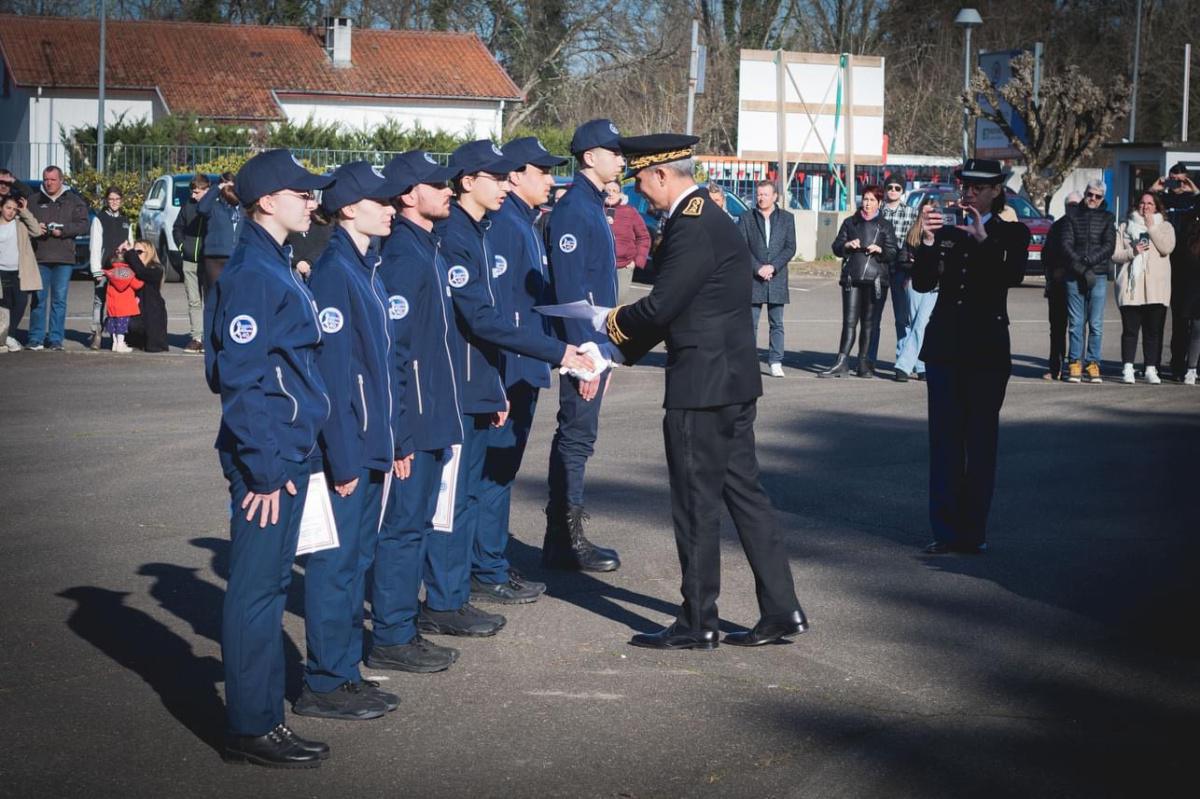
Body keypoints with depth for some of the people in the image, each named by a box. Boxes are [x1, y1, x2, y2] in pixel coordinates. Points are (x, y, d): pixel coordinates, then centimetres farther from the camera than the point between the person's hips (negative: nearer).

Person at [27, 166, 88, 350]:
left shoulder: (74, 201, 8)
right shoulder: (34, 200, 12)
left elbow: (83, 225, 0)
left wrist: (62, 230, -12)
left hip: (64, 259, -1)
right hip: (39, 257, 1)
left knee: (59, 299, 0)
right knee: (38, 298, -1)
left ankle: (56, 338, 5)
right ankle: (36, 339, 3)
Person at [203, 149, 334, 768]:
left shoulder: (274, 268, 14)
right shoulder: (251, 274, -16)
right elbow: (240, 379, -21)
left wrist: (288, 459, 17)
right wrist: (263, 467, -20)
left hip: (288, 454, 10)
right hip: (267, 461, -10)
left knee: (269, 585, 15)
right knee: (256, 590, -2)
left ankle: (262, 718, 24)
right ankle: (250, 729, 6)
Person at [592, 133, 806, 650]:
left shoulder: (692, 228, -18)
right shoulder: (707, 217, 14)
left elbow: (661, 306, -20)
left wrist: (609, 322, -2)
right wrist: (623, 349, 16)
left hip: (702, 385, -10)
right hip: (731, 379, 10)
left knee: (697, 503, 0)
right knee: (742, 492, 13)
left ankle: (697, 623, 10)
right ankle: (781, 611, 16)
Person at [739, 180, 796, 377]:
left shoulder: (786, 218, 9)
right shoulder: (746, 218, 6)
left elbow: (790, 247, 2)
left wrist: (773, 266, -11)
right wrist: (757, 268, -13)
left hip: (777, 278, 1)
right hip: (752, 279, -1)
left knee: (777, 324, 2)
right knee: (750, 323, -1)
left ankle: (775, 363, 5)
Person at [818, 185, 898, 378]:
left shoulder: (885, 226, 11)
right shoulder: (850, 223, 16)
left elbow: (893, 252, 7)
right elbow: (836, 247, 14)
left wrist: (879, 250, -12)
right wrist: (847, 245, -6)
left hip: (874, 278, -1)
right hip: (851, 277, 1)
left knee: (868, 322, 3)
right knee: (849, 321, -6)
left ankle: (864, 363, 10)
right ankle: (842, 363, -9)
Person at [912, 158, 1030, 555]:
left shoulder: (1012, 234, 4)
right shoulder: (946, 231, 10)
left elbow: (1014, 274, -15)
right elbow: (922, 283, 1)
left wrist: (983, 239, -24)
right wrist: (927, 243, -13)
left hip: (986, 348, -2)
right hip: (944, 346, 2)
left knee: (981, 440, 0)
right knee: (944, 439, 1)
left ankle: (973, 531, 6)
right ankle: (945, 531, 4)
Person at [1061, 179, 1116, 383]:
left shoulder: (1107, 218, 10)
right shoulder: (1073, 215, 9)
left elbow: (1109, 246, 0)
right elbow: (1066, 243, 1)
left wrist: (1087, 261, -13)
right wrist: (1079, 264, -13)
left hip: (1098, 276, 0)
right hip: (1074, 276, 0)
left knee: (1096, 324, 0)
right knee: (1076, 323, 0)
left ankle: (1093, 363, 5)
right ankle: (1075, 363, 5)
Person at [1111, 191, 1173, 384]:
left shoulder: (1164, 227, 12)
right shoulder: (1125, 227, 13)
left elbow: (1167, 248, -7)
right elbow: (1114, 255, 6)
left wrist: (1151, 227, -7)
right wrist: (1132, 252, -11)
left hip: (1156, 288, 0)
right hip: (1131, 288, 0)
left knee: (1154, 330, -1)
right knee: (1130, 329, -3)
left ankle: (1151, 370, 2)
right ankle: (1127, 369, 0)